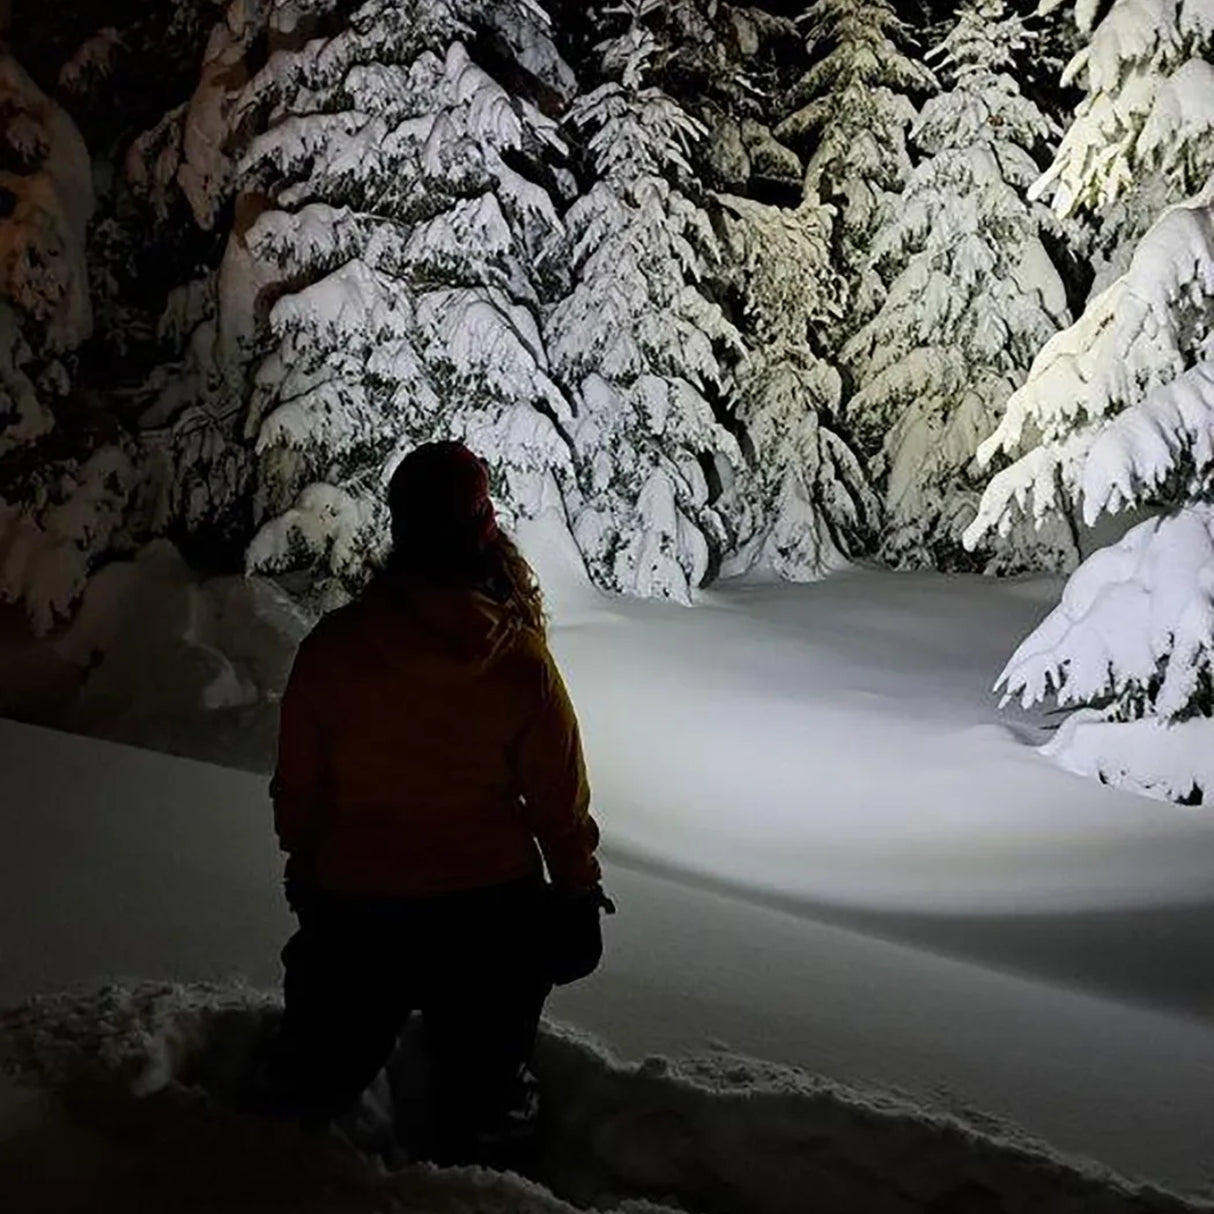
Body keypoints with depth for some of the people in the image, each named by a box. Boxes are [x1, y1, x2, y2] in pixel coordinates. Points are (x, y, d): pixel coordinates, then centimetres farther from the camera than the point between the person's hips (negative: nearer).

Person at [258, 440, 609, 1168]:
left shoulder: (332, 645, -13)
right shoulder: (520, 659, -17)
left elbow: (298, 789, -2)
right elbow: (560, 795, -8)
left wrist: (305, 869, 17)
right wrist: (578, 891, 8)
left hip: (354, 901, 1)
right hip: (490, 905, -1)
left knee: (323, 1069, 23)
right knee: (478, 1085, 22)